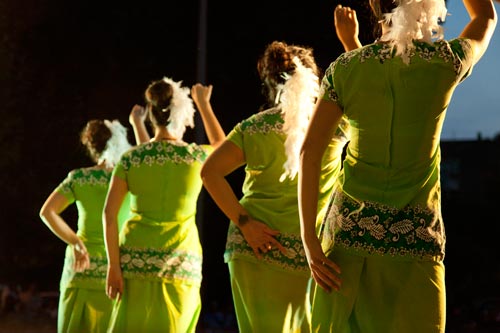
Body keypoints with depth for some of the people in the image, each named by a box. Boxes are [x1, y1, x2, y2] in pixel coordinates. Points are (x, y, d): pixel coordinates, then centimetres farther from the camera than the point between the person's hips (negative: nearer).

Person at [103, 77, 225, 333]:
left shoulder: (131, 158, 2)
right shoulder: (198, 157, 0)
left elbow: (109, 213, -1)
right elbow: (221, 146, 25)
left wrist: (113, 265, 3)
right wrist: (203, 103, 35)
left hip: (136, 259, 1)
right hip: (180, 262, -1)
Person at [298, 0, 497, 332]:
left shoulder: (346, 68, -1)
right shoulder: (446, 62, -4)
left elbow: (309, 151, -7)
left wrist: (309, 237, -6)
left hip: (350, 227, 2)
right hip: (415, 236, -1)